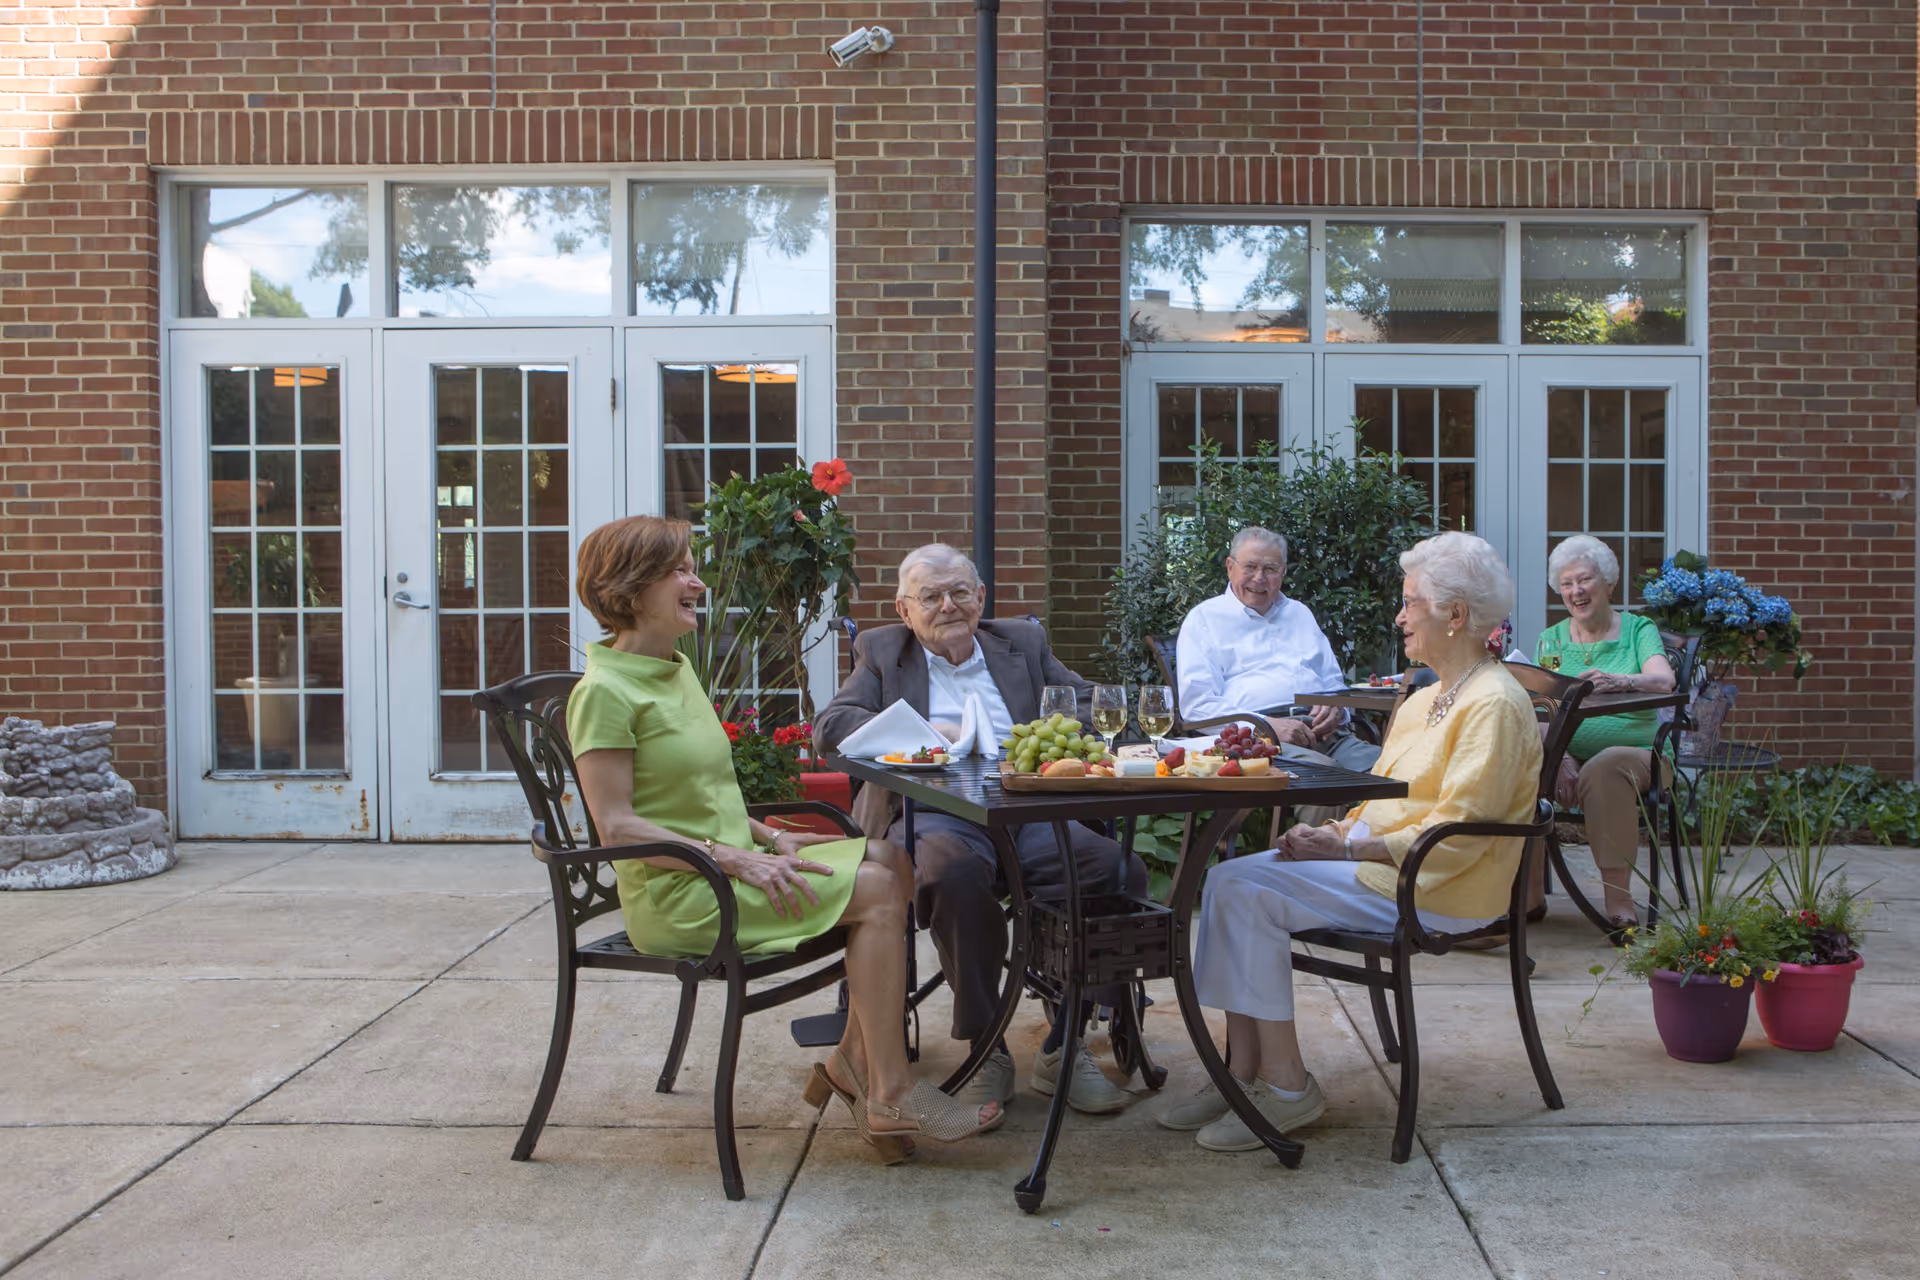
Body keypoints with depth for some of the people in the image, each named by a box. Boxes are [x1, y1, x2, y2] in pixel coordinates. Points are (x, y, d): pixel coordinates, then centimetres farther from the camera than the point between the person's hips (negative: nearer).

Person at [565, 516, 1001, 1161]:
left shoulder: (676, 669, 15)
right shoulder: (604, 691, -14)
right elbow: (618, 825, -19)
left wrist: (768, 837, 5)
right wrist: (737, 859, -22)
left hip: (723, 863, 9)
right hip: (676, 895, -9)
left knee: (891, 861, -2)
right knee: (876, 892, -17)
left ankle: (854, 1059, -1)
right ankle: (890, 1094, -11)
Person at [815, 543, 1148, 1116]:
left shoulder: (1023, 642, 24)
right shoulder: (880, 651, 18)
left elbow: (1089, 704, 19)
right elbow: (828, 725, 4)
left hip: (1028, 813, 3)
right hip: (933, 815, -3)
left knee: (1119, 868, -27)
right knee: (956, 871, -40)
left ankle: (1063, 1047, -14)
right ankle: (985, 1047, -23)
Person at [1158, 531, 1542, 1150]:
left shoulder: (1493, 704, -14)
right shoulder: (1426, 699, 18)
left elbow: (1455, 835, -20)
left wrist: (1347, 850, -21)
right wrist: (1333, 833, -1)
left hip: (1434, 889, -10)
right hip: (1377, 857, 10)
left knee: (1249, 892, -20)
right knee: (1228, 879, -7)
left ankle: (1286, 1083, -11)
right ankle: (1244, 1071, -6)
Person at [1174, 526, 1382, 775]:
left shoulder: (1300, 614, 31)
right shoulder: (1204, 618, 11)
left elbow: (1333, 681, 32)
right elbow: (1196, 704, -1)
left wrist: (1335, 707, 4)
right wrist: (1267, 726, -14)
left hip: (1325, 734, 6)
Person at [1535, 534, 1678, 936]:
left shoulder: (1638, 630, 7)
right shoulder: (1551, 640, 14)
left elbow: (1664, 681, -14)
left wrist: (1619, 681, -38)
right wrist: (1561, 759, -20)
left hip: (1634, 750, -2)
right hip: (1569, 750, 2)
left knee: (1604, 769, -37)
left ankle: (1619, 903, -34)